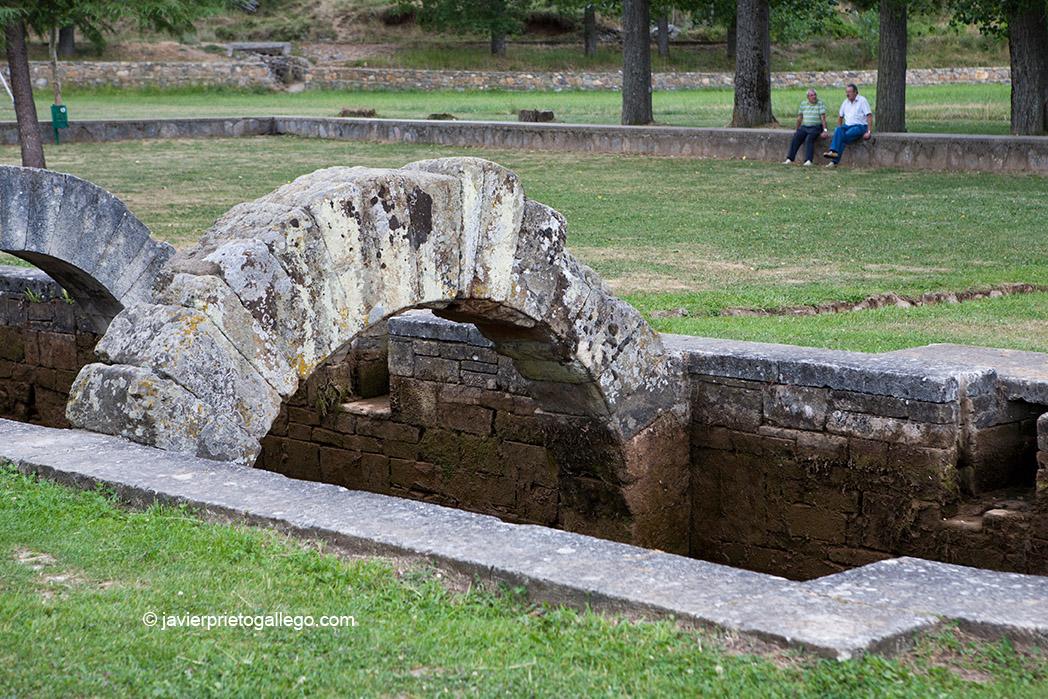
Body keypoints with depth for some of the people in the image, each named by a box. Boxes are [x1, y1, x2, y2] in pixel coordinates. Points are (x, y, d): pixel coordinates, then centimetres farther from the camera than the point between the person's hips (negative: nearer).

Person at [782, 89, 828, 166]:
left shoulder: (820, 103, -1)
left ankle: (808, 160, -39)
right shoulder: (803, 104, 12)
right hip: (804, 127, 4)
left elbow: (823, 117, -7)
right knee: (795, 138, -20)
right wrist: (797, 130, 18)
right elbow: (799, 117, 17)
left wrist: (824, 130, -15)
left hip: (815, 127, -4)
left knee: (809, 139, -31)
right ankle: (789, 159, -24)